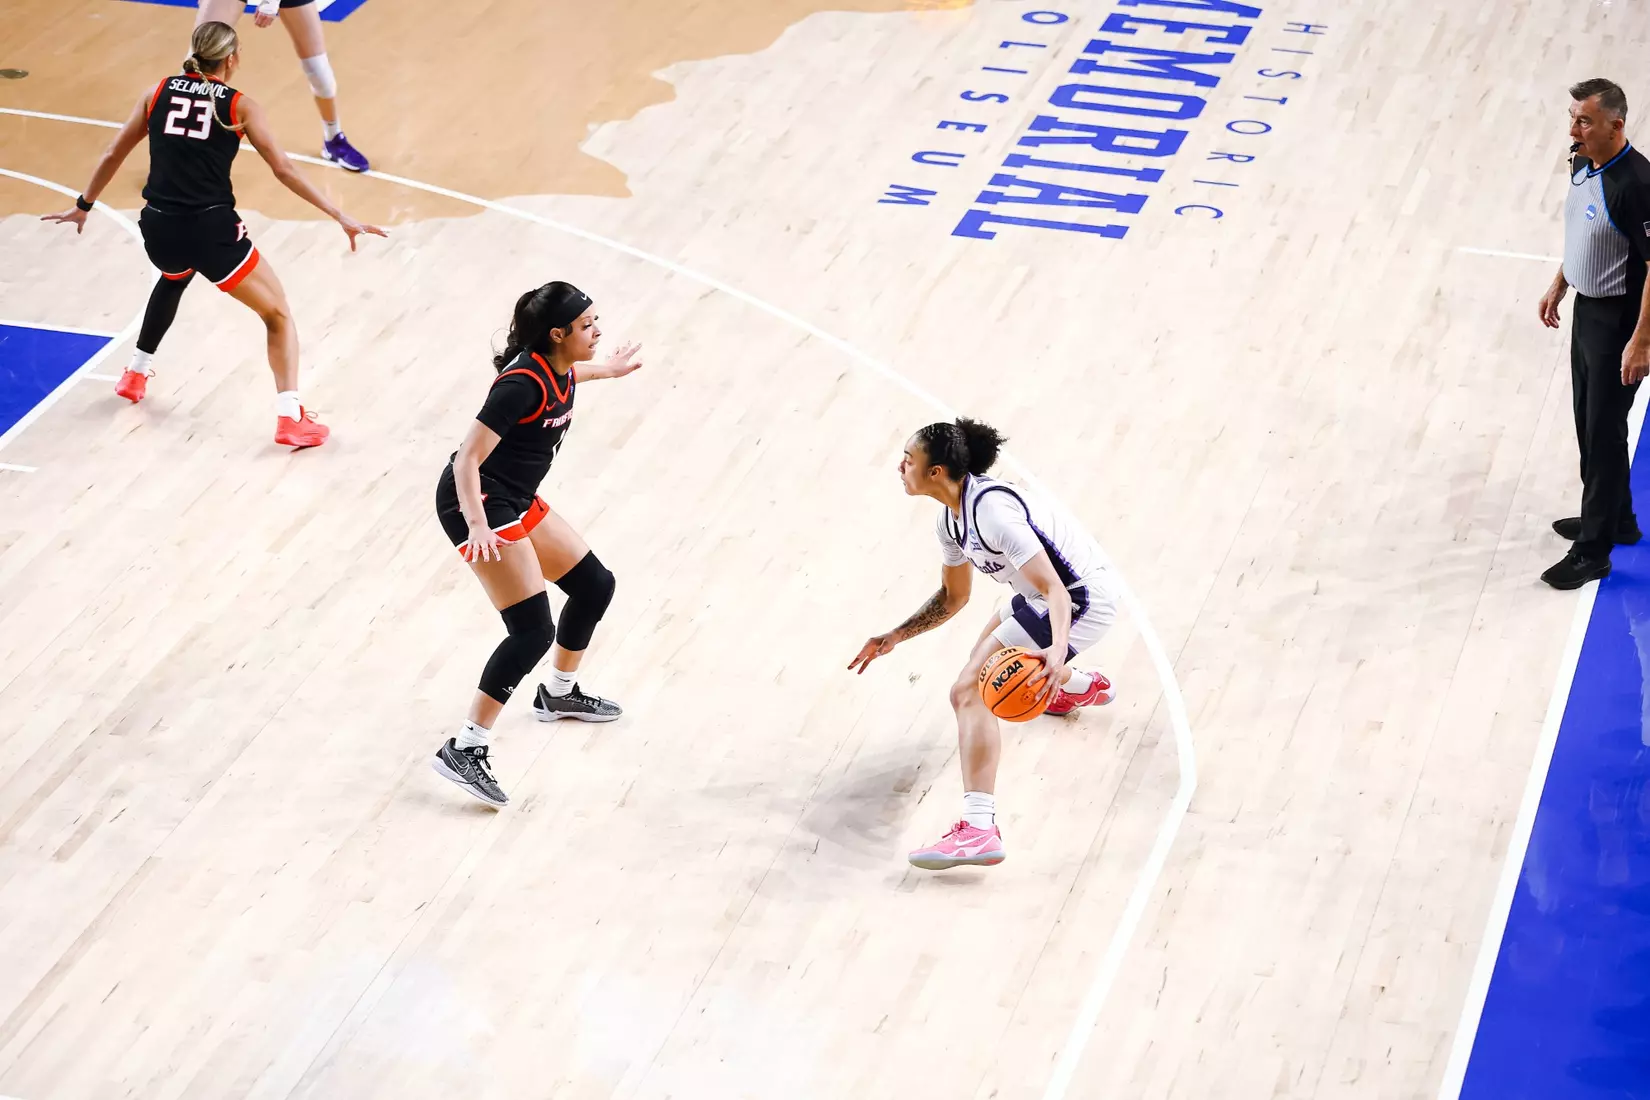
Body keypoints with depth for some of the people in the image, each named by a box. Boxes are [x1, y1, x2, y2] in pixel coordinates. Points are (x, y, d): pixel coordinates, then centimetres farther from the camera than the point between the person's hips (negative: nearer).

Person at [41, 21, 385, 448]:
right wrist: (340, 217, -2)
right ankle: (290, 418, -3)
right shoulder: (239, 106, 1)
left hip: (159, 228, 4)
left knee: (174, 278, 41)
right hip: (212, 229, -4)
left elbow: (113, 155, 16)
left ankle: (136, 375, 48)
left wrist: (83, 205, 30)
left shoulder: (159, 92, 10)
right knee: (278, 314, 12)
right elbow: (283, 169, -4)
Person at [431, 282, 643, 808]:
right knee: (533, 631, -16)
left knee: (594, 586, 18)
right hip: (479, 503, -10)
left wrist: (605, 370, 39)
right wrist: (478, 526, -36)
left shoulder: (558, 367, 1)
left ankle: (560, 694, 43)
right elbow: (468, 459, -26)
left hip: (519, 502, 10)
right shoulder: (523, 382, -25)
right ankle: (464, 751, -14)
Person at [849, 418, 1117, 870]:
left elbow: (1055, 590, -34)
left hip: (1079, 601, -10)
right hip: (1043, 596, 10)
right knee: (986, 656, 37)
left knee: (970, 692, -21)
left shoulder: (993, 512, -30)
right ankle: (1086, 686, 67)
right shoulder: (950, 520, 0)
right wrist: (894, 638, 7)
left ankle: (979, 829, -31)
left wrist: (1057, 650, -50)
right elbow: (953, 597, 15)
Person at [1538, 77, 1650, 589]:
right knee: (1588, 420, 20)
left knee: (1603, 432, -1)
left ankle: (1593, 551, 10)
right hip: (1587, 310, 9)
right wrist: (1558, 287, 22)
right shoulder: (1583, 163, 0)